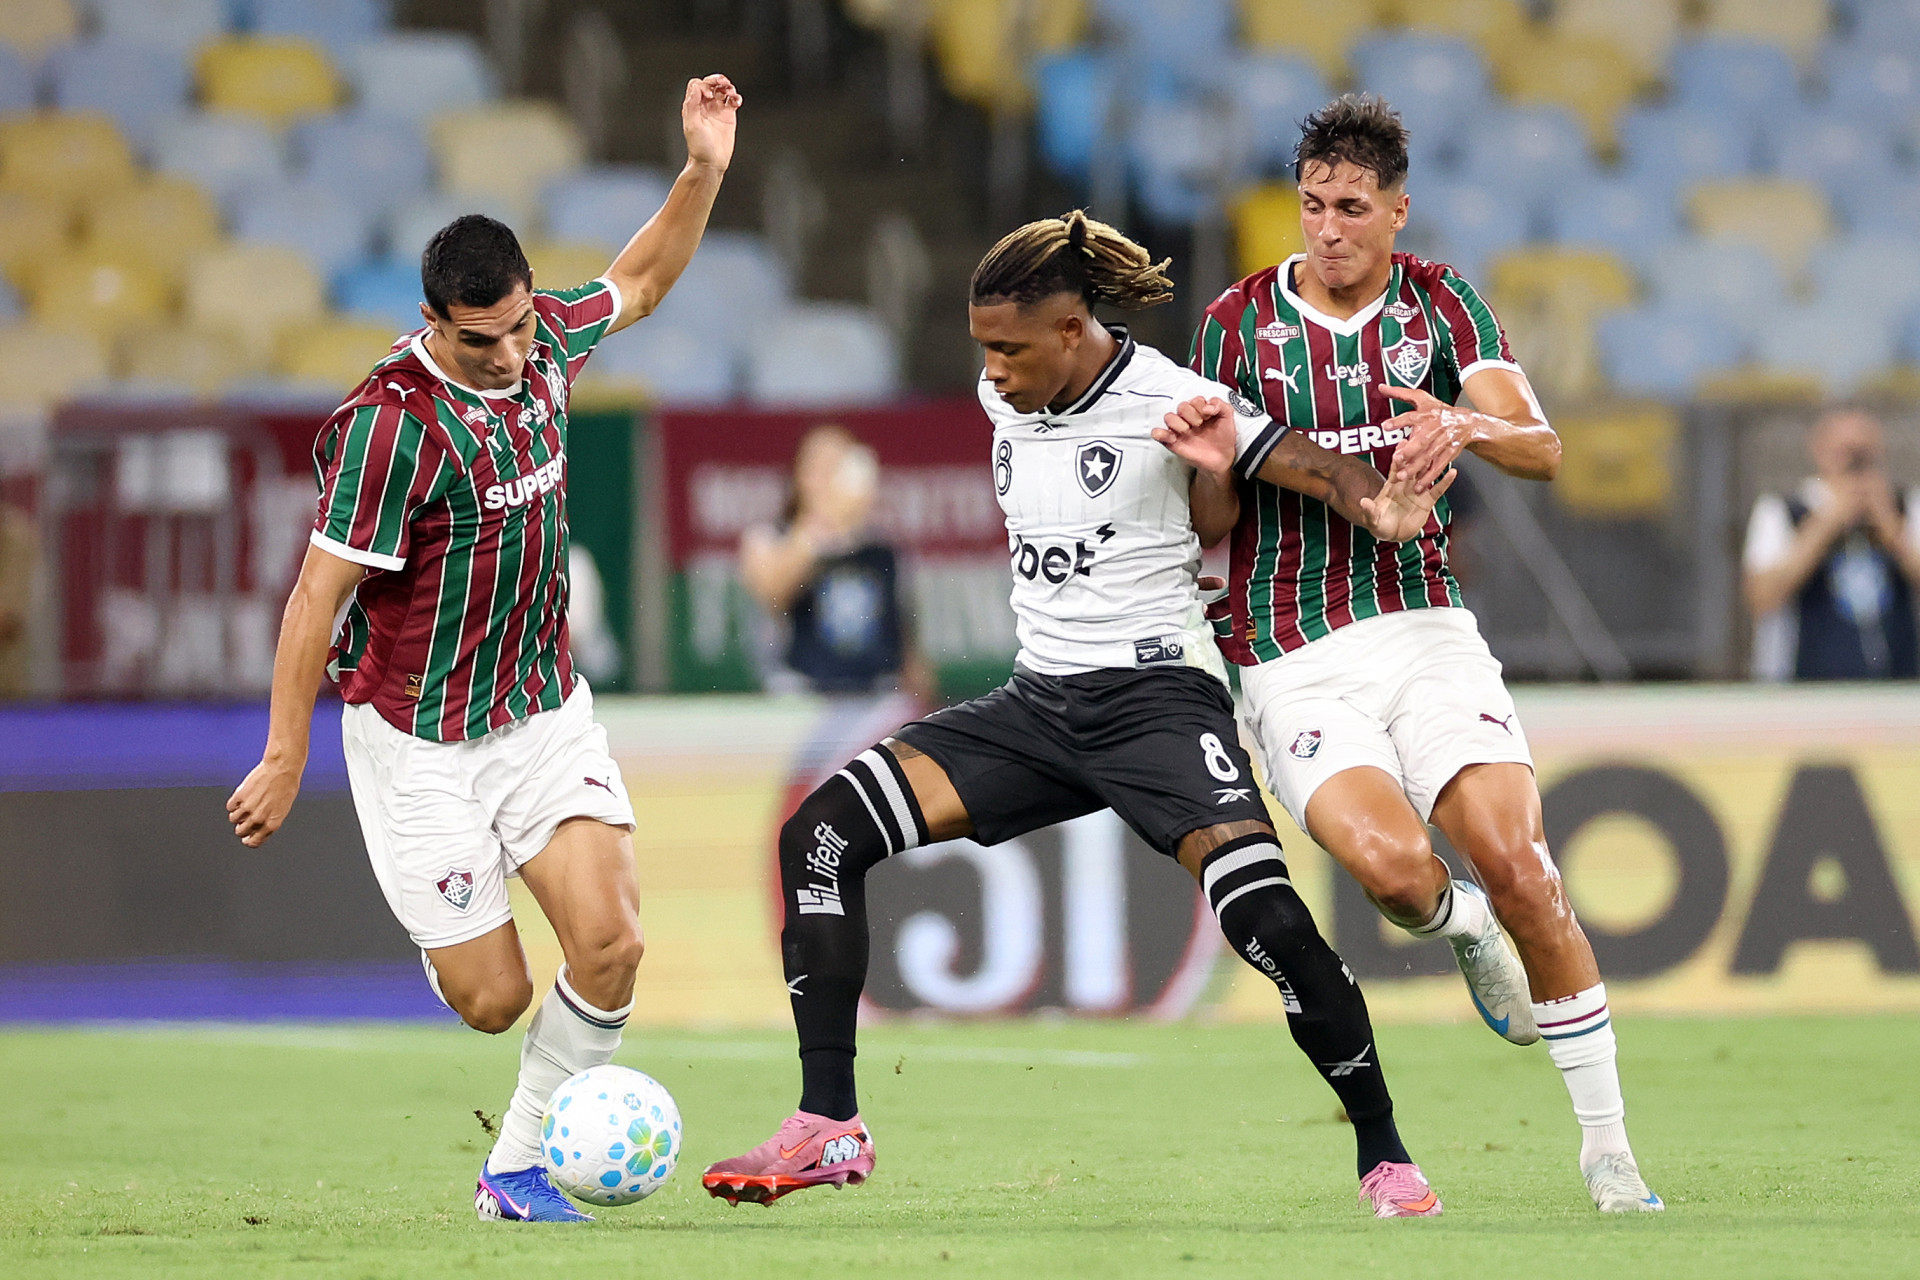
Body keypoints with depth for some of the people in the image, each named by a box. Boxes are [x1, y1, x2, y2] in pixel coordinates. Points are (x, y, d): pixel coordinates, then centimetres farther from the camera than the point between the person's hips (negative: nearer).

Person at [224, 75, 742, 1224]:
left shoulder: (542, 343, -3)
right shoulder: (394, 422, -23)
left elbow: (638, 283, 19)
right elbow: (319, 595, -17)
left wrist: (705, 169, 6)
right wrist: (285, 762, -15)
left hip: (546, 712, 5)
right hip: (418, 742, -5)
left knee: (610, 944, -13)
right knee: (494, 999, -3)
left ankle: (518, 1170, 5)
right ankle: (445, 925, 36)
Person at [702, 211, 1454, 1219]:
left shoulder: (1165, 400, -12)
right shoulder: (1001, 397, 7)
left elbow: (1310, 467, -15)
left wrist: (1382, 508, -38)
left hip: (1156, 693, -6)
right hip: (1037, 704, 7)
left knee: (1267, 917, -26)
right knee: (822, 832, -9)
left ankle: (1384, 1158, -7)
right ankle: (828, 1129, -9)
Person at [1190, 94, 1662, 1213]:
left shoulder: (1441, 305, 4)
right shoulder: (1238, 322, 3)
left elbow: (1544, 450, -6)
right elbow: (1216, 518, 6)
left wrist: (1470, 426, -29)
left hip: (1425, 628, 1)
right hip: (1294, 656, -1)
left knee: (1517, 868, -17)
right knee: (1392, 863, -27)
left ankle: (1608, 1142, -6)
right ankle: (1462, 926, 11)